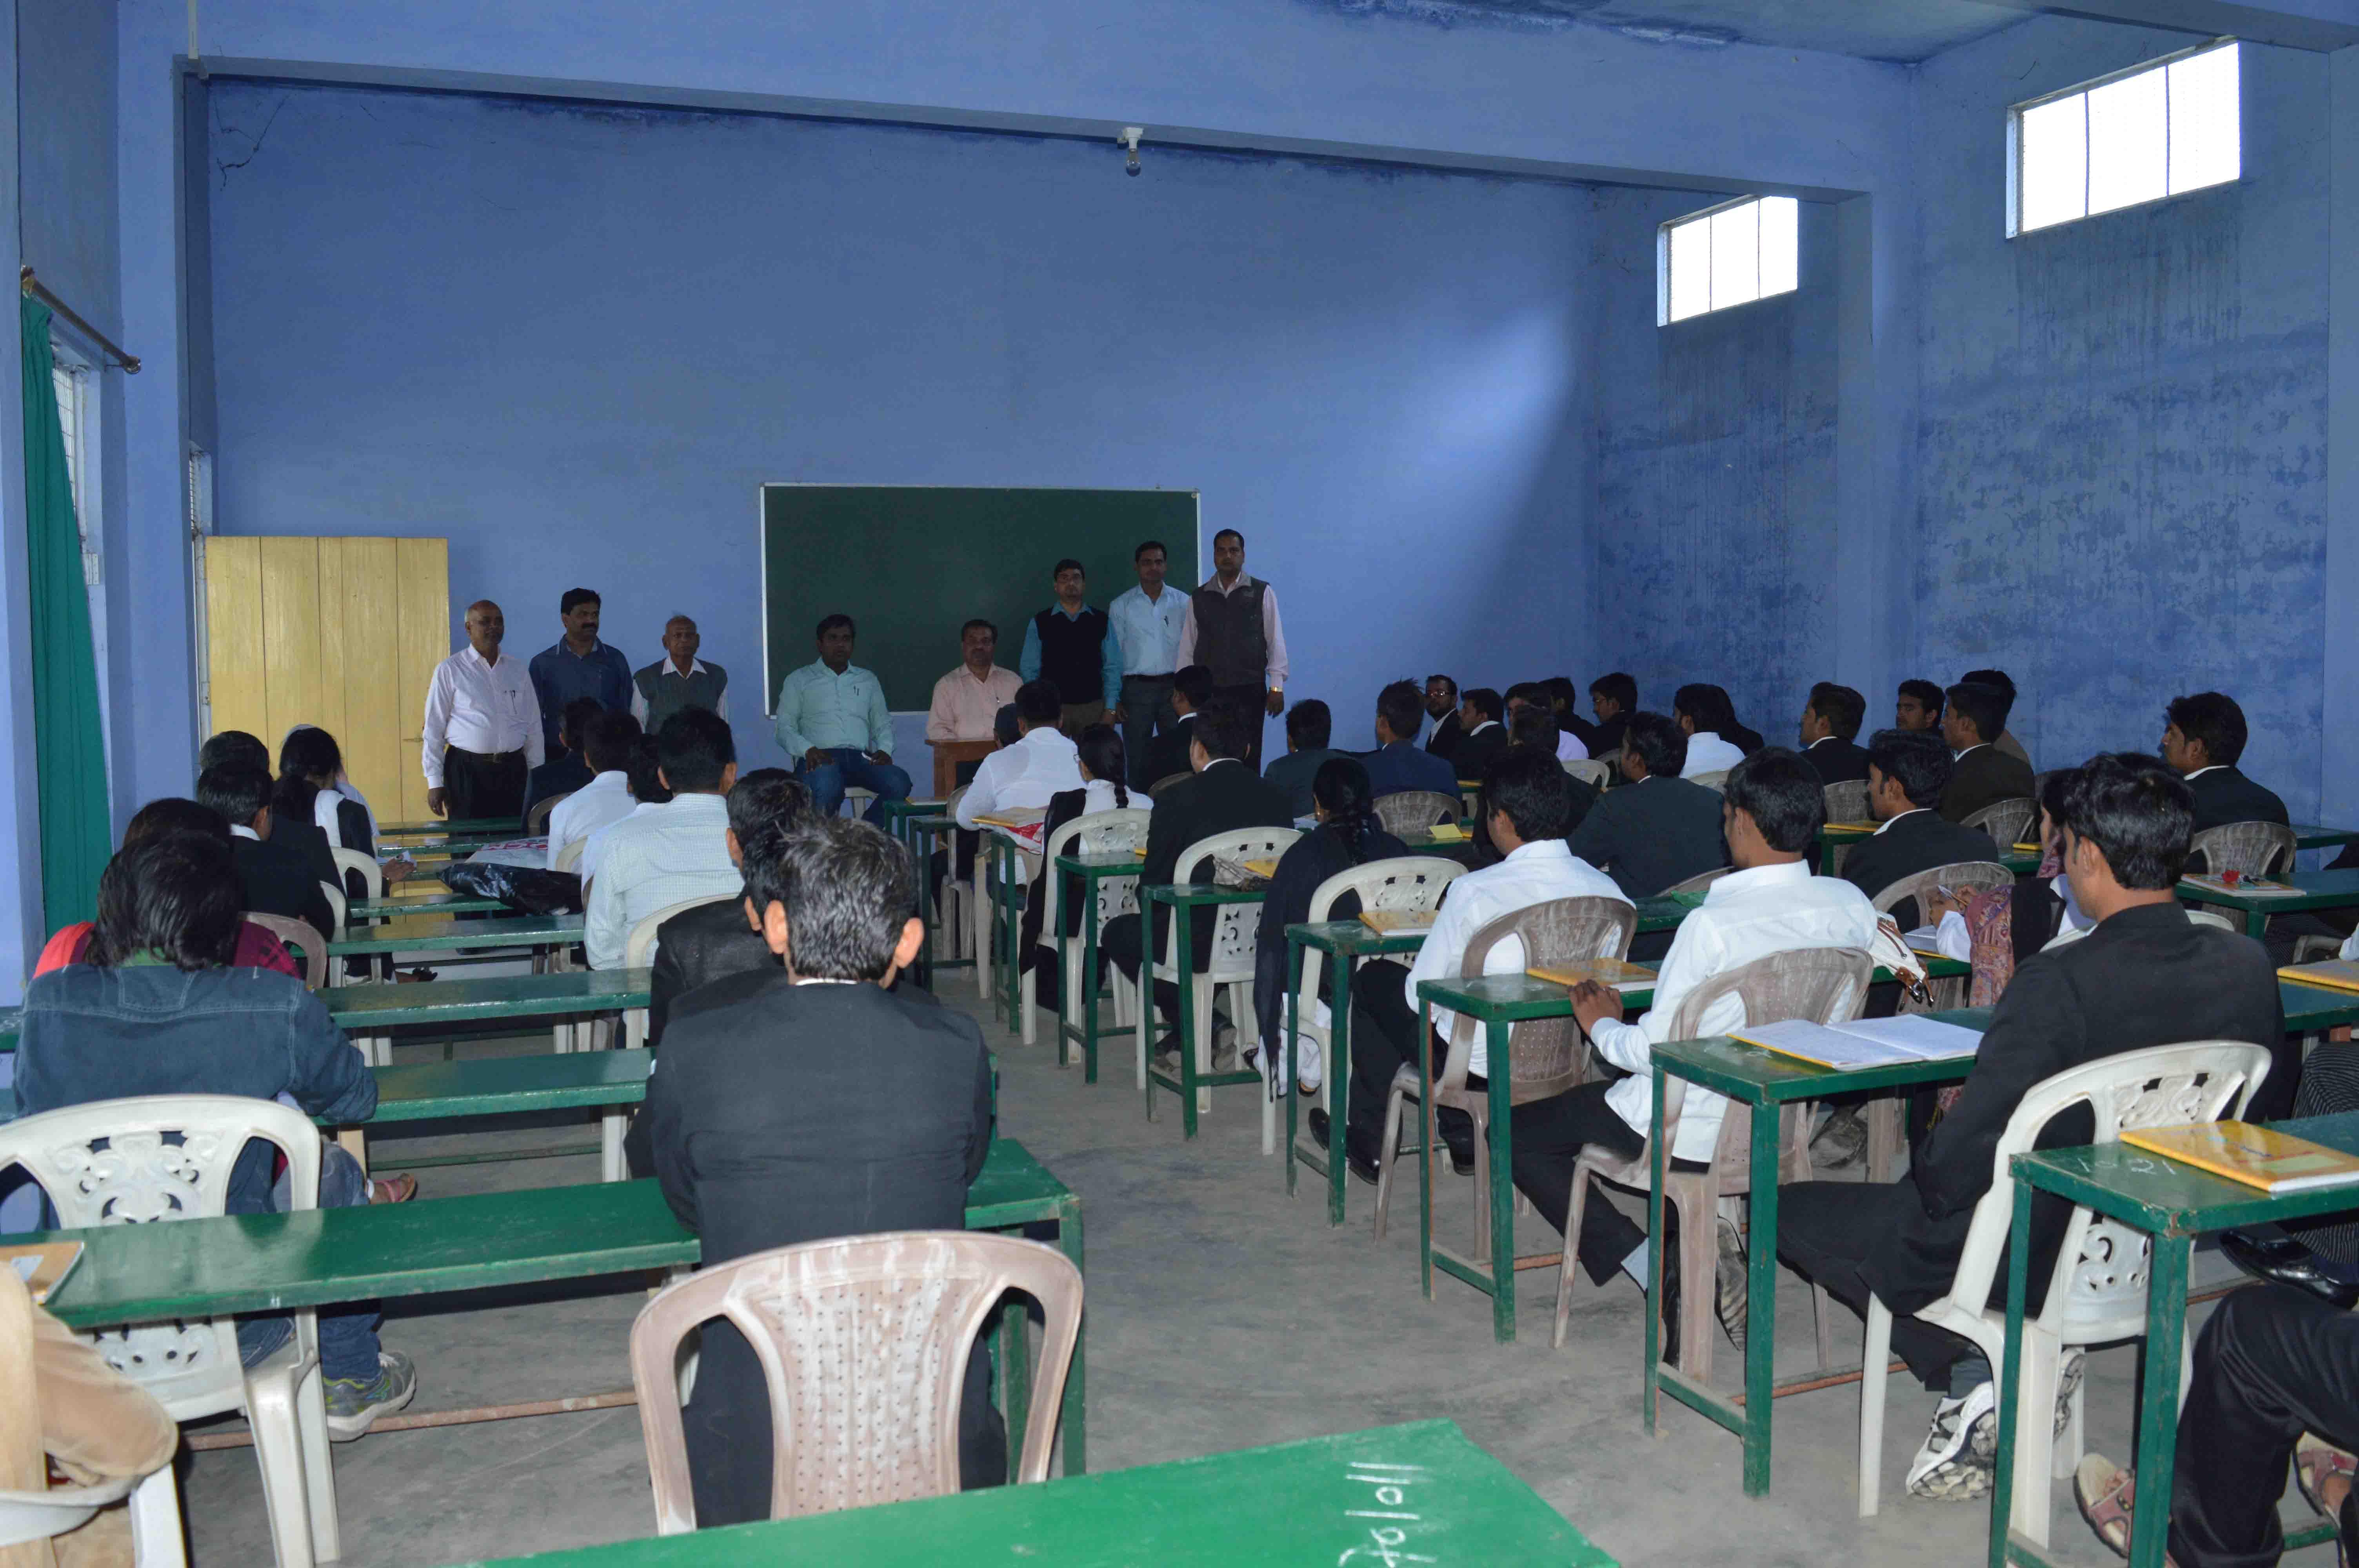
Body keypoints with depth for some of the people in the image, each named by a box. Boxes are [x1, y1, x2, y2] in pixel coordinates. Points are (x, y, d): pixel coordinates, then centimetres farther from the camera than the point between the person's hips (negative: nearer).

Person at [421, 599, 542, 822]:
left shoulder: (517, 671, 10)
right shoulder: (449, 671, 0)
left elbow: (534, 728, 11)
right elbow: (433, 729, -1)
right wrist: (434, 782, -5)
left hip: (513, 770, 3)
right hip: (467, 771, -3)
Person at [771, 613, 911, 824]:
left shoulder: (868, 680, 26)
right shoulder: (799, 680, 16)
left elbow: (883, 724, 23)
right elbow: (785, 728, 9)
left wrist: (885, 750, 0)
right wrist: (808, 749, -12)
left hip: (861, 758, 3)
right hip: (821, 757, -3)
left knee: (899, 783, -31)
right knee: (827, 789, -41)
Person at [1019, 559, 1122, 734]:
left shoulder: (1101, 622, 6)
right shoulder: (1039, 623, 3)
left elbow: (1112, 668, 4)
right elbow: (1029, 670, 3)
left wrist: (1110, 710, -2)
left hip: (1093, 708, 1)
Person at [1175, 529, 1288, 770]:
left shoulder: (1262, 593, 3)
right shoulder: (1198, 598, 10)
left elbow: (1275, 640, 1)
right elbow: (1187, 648, 9)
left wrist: (1277, 687, -5)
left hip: (1250, 690, -2)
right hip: (1208, 691, 2)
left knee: (1248, 759, -3)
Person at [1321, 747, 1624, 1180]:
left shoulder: (1475, 891, -24)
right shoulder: (1607, 890, -11)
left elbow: (1422, 995, -12)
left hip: (1480, 1065, -5)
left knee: (1373, 978, 19)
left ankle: (1368, 1140, 32)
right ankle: (1463, 1133, 35)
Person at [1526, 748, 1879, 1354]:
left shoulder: (1713, 924, -28)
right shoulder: (1849, 905, -10)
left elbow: (1653, 1050, -21)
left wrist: (1602, 1025, 0)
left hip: (1695, 1128, -7)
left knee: (1519, 1135, 12)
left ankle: (1663, 1271, 0)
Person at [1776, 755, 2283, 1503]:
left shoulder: (2059, 982, -31)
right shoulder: (2249, 965, -11)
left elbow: (1958, 1163, -27)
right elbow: (2252, 1118, 5)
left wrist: (1922, 1168, -4)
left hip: (2038, 1262, -7)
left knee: (1789, 1210, 9)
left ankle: (1973, 1370, 1)